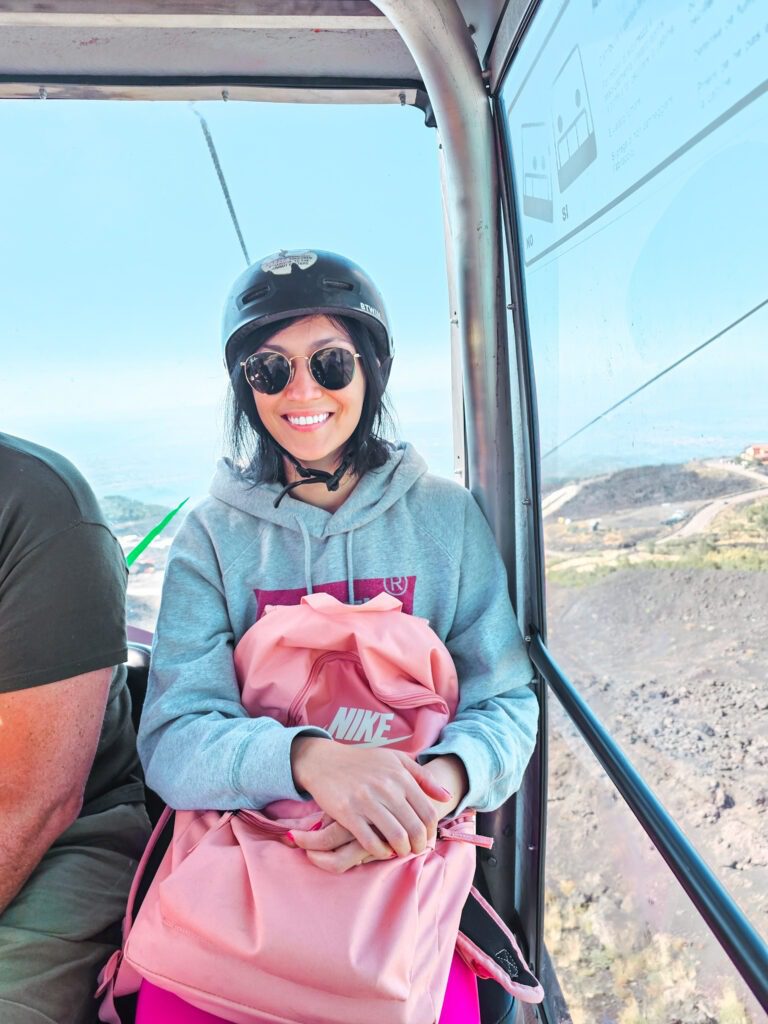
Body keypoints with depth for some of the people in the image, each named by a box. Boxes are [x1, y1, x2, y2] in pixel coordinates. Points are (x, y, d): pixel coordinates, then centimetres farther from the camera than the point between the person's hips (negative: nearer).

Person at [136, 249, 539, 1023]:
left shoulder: (447, 515, 2)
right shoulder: (212, 536, 0)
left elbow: (505, 701, -1)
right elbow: (173, 738, -9)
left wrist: (444, 778, -22)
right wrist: (306, 757, -29)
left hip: (409, 845, 1)